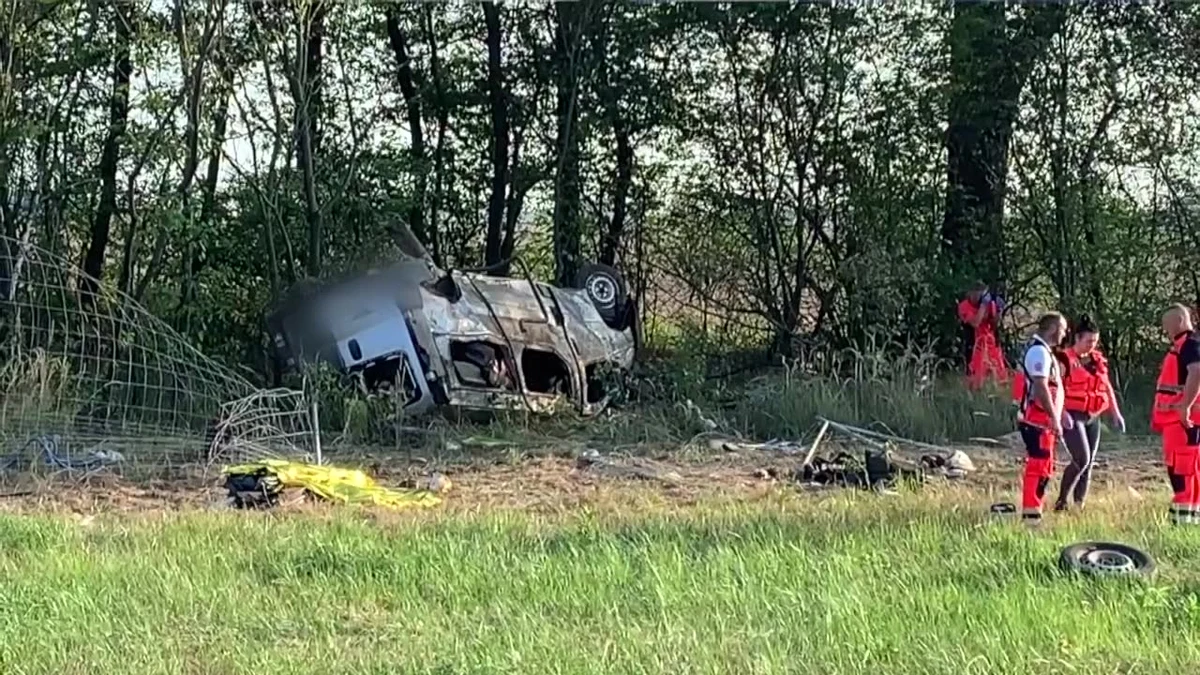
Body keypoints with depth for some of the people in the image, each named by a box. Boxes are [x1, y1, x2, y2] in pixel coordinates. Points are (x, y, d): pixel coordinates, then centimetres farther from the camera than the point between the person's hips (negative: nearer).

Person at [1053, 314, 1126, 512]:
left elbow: (1107, 388, 20)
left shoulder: (1098, 360, 13)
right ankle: (1061, 501, -7)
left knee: (1088, 465, 6)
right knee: (1082, 459, -17)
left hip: (1093, 418, 7)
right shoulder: (1065, 359, -8)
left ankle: (1079, 505, 11)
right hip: (1072, 416, -7)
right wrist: (1061, 413, -25)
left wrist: (1116, 414, 14)